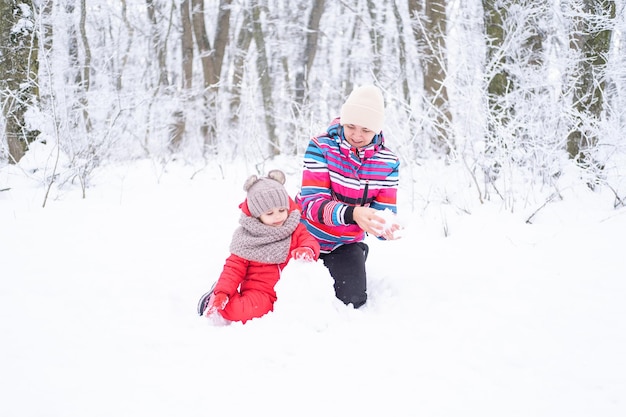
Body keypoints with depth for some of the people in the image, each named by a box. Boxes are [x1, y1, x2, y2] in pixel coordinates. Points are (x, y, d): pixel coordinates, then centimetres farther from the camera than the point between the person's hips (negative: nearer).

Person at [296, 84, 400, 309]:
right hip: (308, 237, -1)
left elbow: (384, 210, -12)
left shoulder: (387, 162, -12)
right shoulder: (321, 146, -20)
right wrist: (352, 214, -49)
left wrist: (386, 227, -39)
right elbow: (312, 201, -30)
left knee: (352, 301, -14)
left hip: (346, 244, 1)